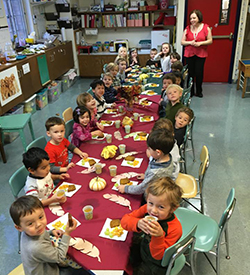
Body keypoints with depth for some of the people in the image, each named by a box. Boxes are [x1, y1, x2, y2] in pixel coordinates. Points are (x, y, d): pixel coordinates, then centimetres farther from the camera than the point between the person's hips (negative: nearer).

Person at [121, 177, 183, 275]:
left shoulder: (175, 229, -32)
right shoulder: (147, 209, -20)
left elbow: (158, 256, -25)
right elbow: (124, 220, -17)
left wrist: (159, 236, -45)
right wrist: (137, 223, -39)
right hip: (141, 247, 4)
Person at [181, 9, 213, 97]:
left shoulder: (206, 27, -2)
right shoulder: (187, 28, 3)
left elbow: (210, 40, 0)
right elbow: (182, 42, 3)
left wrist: (200, 43, -16)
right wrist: (190, 42, -16)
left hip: (201, 54, -1)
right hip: (189, 54, 1)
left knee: (199, 73, 0)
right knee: (190, 73, 2)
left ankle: (199, 91, 19)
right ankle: (190, 92, 16)